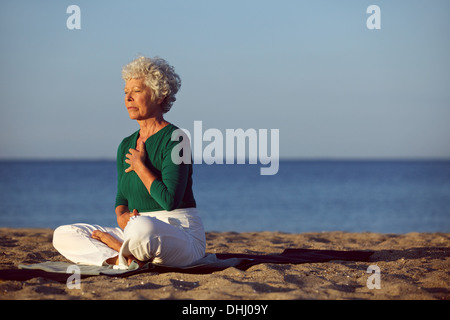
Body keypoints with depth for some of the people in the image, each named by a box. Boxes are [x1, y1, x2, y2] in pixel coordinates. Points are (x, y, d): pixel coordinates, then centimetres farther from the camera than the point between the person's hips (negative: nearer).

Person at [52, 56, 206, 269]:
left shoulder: (174, 140, -10)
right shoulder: (126, 146, 14)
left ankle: (115, 246, -12)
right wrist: (122, 215, -6)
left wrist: (139, 166, -9)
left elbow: (170, 200, -21)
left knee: (142, 228, -43)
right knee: (63, 235, -5)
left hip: (182, 235, -8)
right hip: (138, 233, 8)